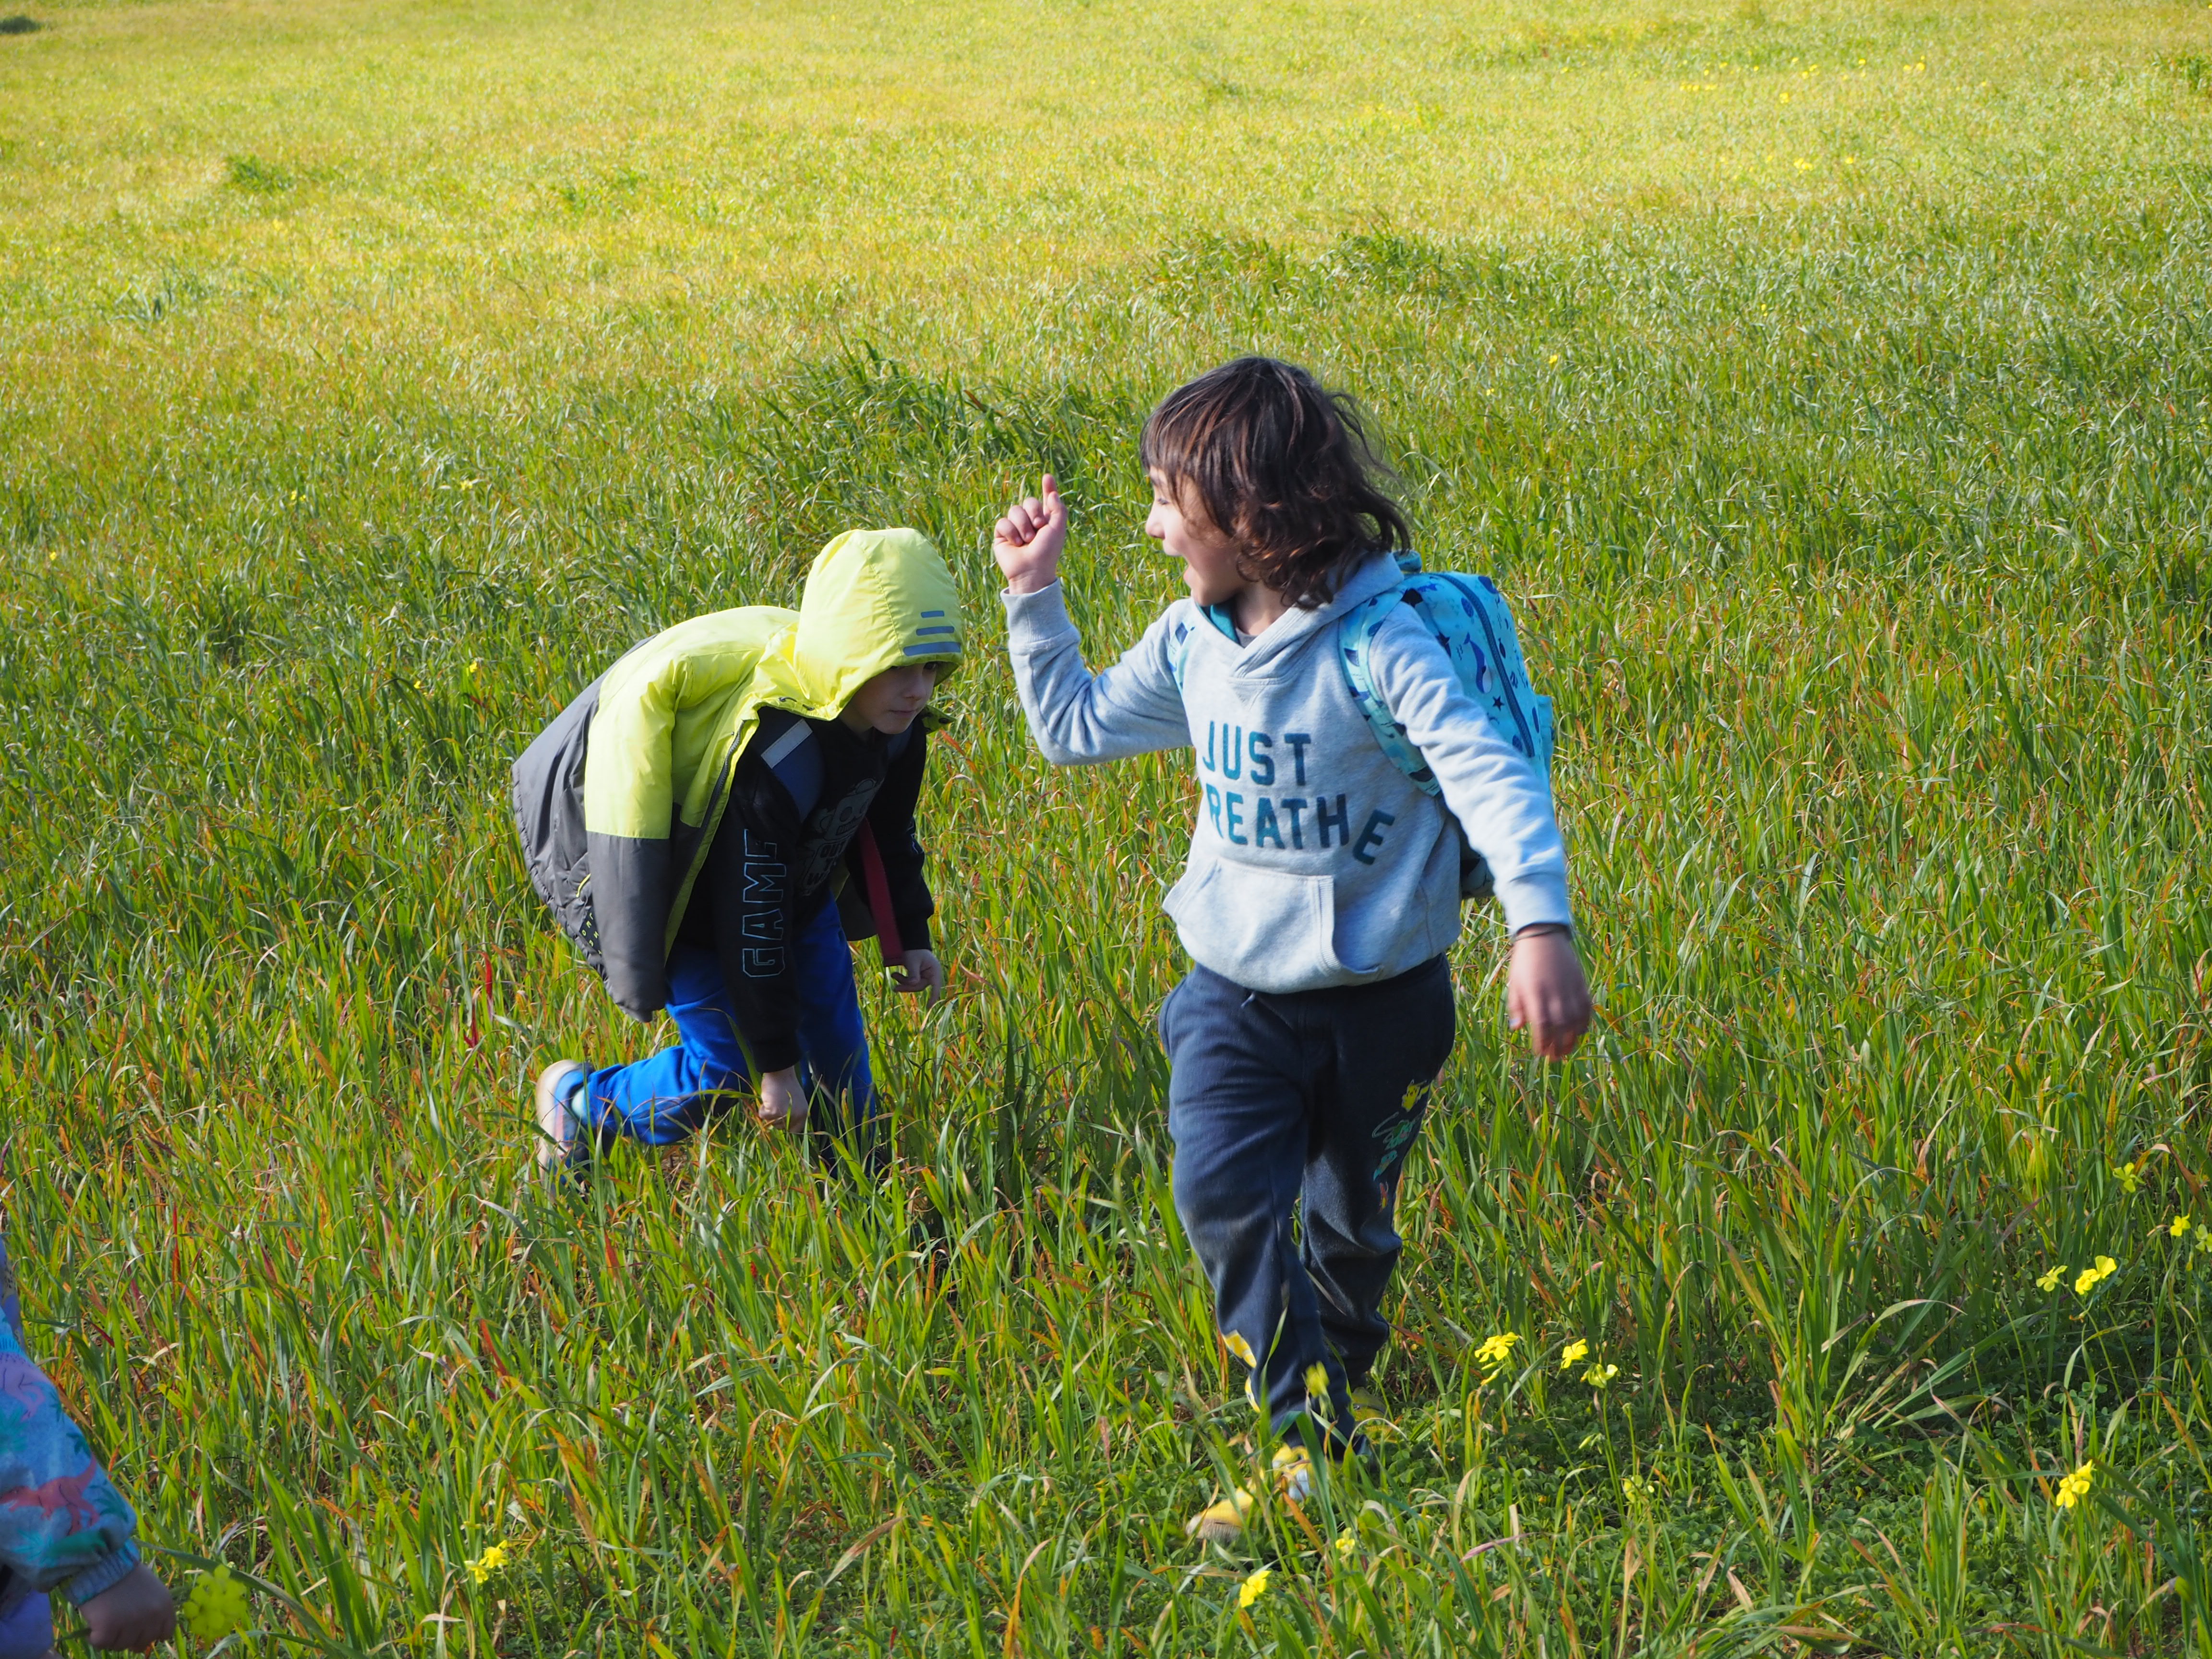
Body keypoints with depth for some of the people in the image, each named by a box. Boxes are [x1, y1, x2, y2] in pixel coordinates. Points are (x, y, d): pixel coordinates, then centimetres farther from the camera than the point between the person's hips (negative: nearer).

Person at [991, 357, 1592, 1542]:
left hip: (1376, 1000, -4)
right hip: (1234, 994, 4)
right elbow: (1073, 727, 16)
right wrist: (1033, 596, 6)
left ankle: (1342, 1373, 43)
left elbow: (1495, 779, -29)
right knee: (1227, 1197, -16)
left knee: (1351, 1219, 14)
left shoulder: (1382, 650, -21)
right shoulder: (1191, 644, 0)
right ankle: (1313, 1442, -8)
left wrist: (1541, 926, -44)